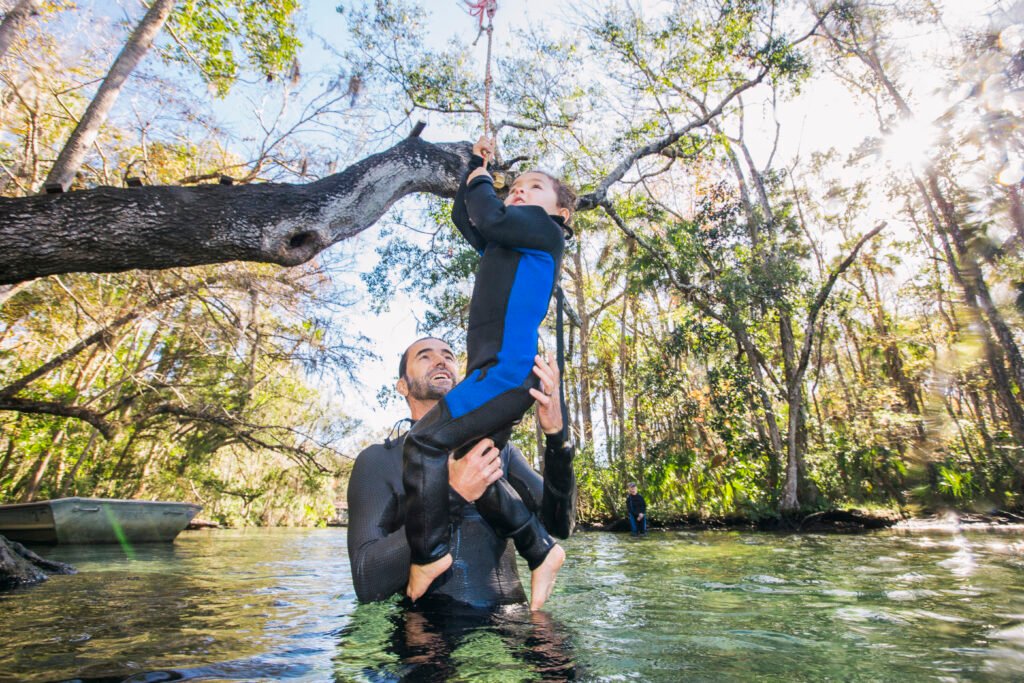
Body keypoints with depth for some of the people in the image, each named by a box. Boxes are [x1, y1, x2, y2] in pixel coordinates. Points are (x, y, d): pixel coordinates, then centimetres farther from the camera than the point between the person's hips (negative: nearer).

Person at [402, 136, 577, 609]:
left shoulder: (545, 231, 5)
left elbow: (490, 218, -12)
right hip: (498, 373, 9)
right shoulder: (503, 246, 28)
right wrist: (477, 169, 36)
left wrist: (480, 183, 9)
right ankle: (541, 550, 14)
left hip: (510, 367, -9)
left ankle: (429, 553, -7)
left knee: (425, 440, -17)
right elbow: (464, 218, 41)